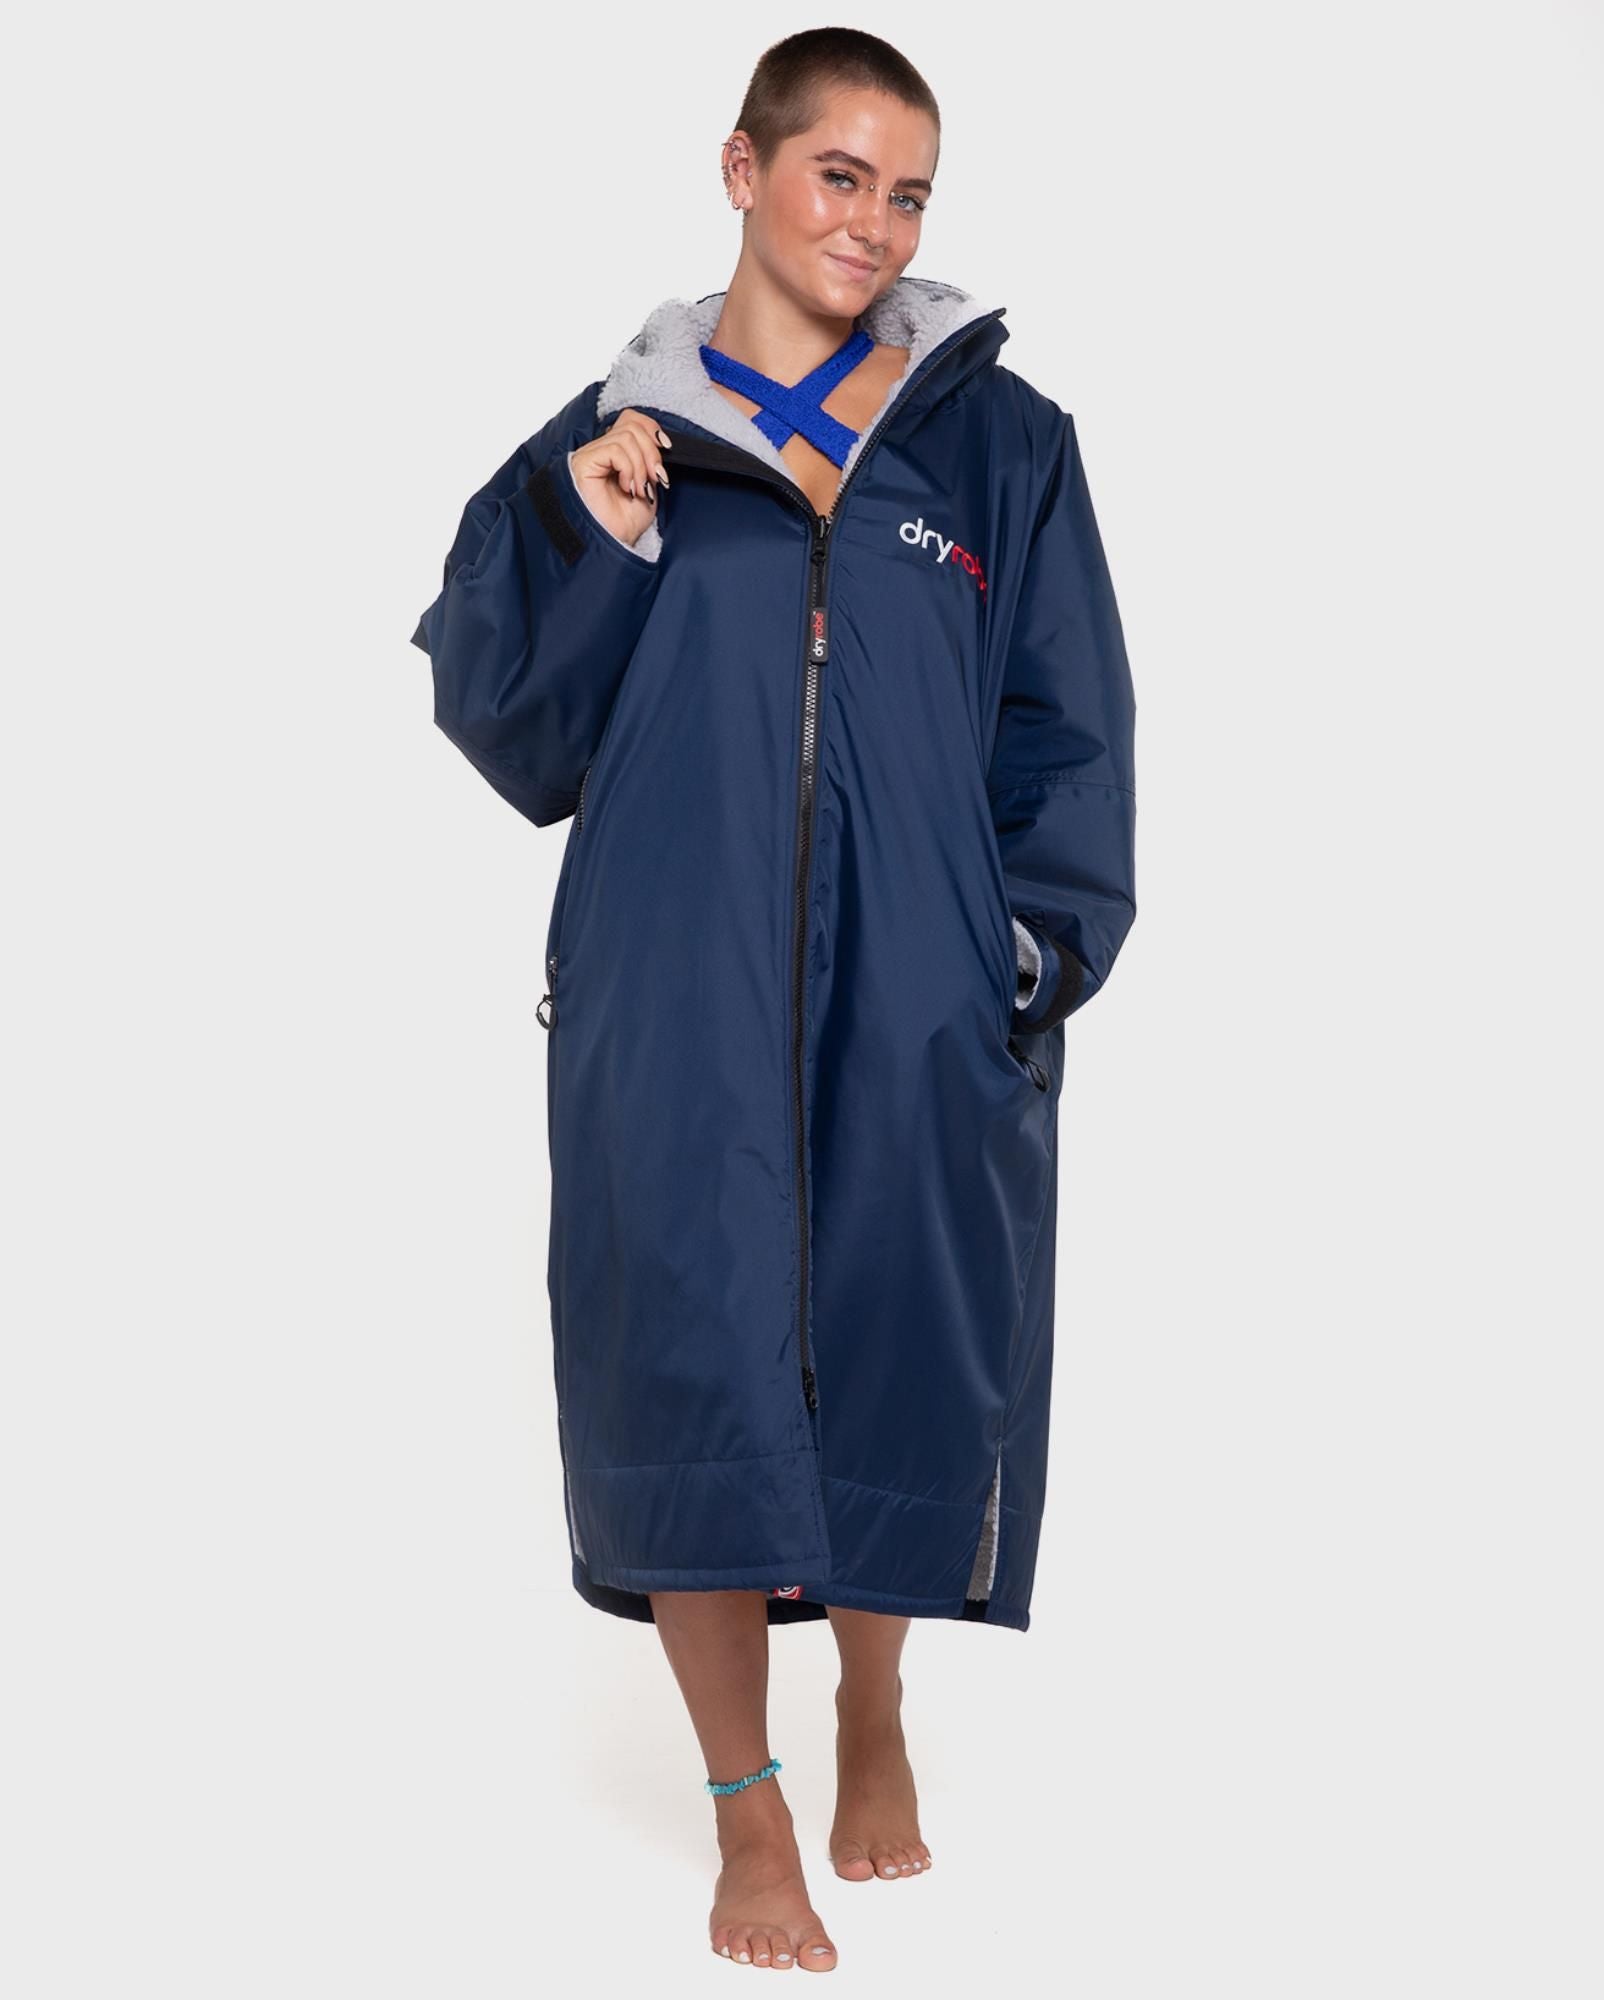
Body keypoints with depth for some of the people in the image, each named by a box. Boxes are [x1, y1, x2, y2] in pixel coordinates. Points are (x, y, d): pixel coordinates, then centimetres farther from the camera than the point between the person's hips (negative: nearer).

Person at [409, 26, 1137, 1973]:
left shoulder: (999, 444, 6)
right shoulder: (620, 439, 6)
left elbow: (1067, 739, 8)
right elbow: (517, 733, 4)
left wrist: (1036, 956, -2)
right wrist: (578, 536, -10)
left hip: (919, 1010, 1)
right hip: (681, 1003, 0)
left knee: (899, 1362, 7)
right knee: (694, 1372, -1)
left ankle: (872, 1709, 36)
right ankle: (747, 1812, 18)